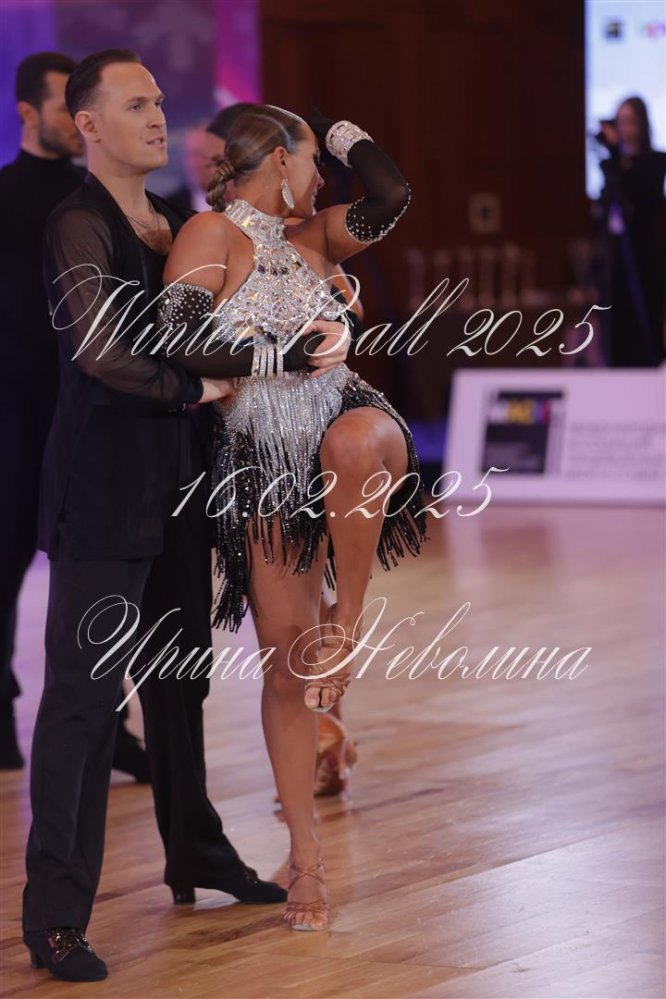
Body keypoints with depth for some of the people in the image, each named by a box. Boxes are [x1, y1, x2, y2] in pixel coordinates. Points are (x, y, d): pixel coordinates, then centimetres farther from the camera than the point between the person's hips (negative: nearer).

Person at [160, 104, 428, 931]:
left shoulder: (310, 237, 15)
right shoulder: (213, 233, -2)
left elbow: (390, 197, 5)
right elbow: (175, 338, -14)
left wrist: (331, 126, 15)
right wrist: (281, 350, -8)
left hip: (345, 420, 2)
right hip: (263, 468, -2)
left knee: (359, 441, -39)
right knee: (286, 661, 0)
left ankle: (349, 625, -18)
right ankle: (306, 858, 12)